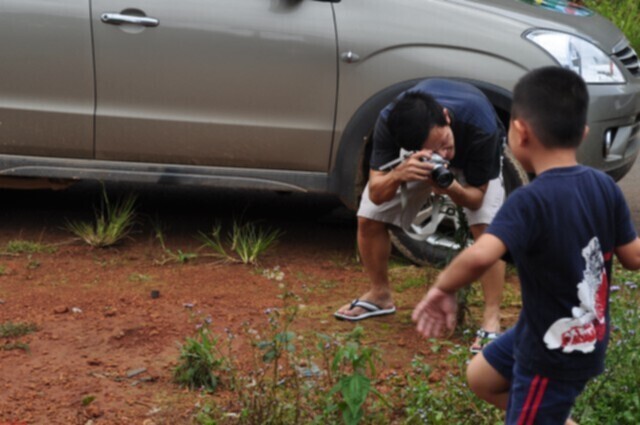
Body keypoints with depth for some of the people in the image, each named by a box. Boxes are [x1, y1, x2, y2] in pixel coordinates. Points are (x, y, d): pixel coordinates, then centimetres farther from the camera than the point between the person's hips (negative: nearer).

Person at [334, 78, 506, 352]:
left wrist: (452, 189, -53)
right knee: (368, 219, -5)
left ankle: (492, 319, -17)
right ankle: (380, 295, 18)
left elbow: (477, 198, -29)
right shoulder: (388, 122, -40)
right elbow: (376, 194, -34)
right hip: (412, 157, 2)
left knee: (487, 227, -26)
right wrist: (398, 175, -57)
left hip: (474, 155, -2)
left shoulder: (480, 127, -44)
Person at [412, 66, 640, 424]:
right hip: (585, 336, 8)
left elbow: (479, 257, -43)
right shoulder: (605, 187, -8)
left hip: (556, 354, -8)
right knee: (481, 377, 26)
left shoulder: (530, 201, -28)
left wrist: (443, 289, -24)